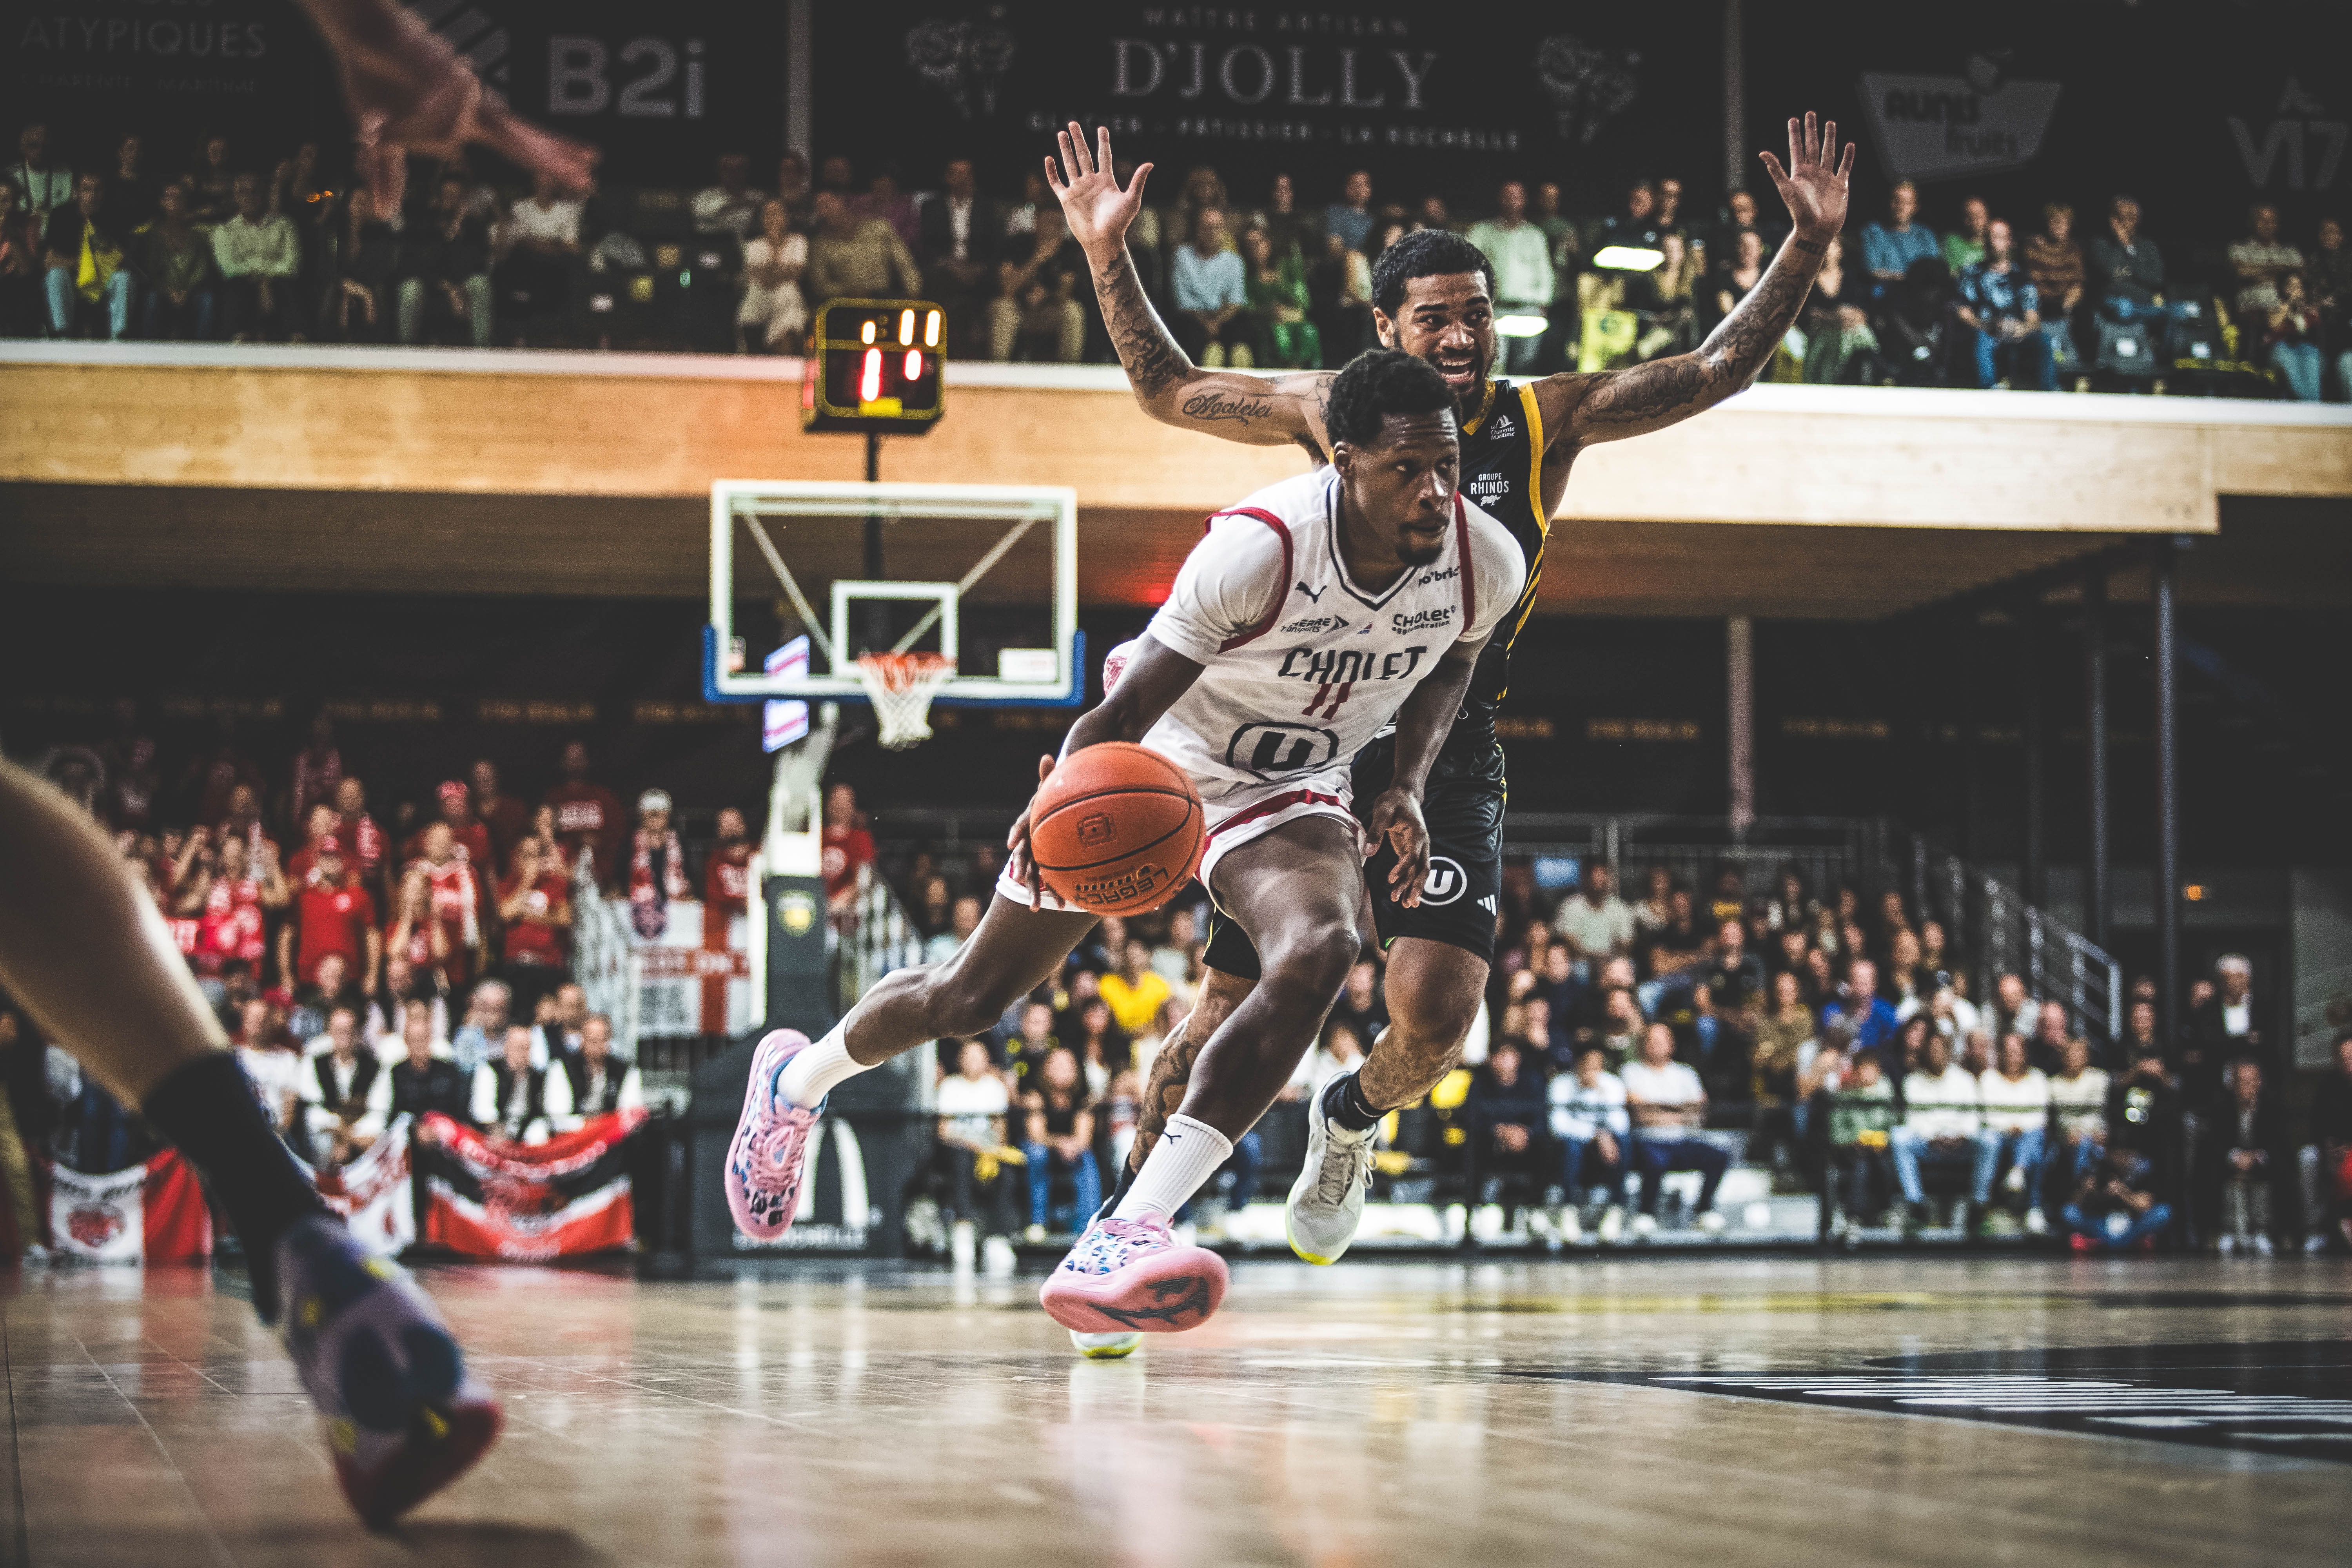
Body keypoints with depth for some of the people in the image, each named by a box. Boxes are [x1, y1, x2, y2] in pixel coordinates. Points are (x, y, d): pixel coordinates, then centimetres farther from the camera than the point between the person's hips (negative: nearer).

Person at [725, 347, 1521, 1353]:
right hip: (1160, 756, -3)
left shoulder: (1488, 563, -18)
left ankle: (1125, 1233, -36)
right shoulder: (1260, 548, -33)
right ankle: (796, 1079, 43)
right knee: (971, 999, 8)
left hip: (1288, 794, 3)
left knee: (1320, 951, -33)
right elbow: (1126, 708, -29)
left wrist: (1406, 789, -6)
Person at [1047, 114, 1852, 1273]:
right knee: (1234, 1002, -3)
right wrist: (1108, 253, 5)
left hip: (1448, 757, 1)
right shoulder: (1331, 411, 2)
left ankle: (1350, 1119, 22)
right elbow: (1169, 390, 13)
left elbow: (1713, 371, 3)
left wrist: (1810, 244, -5)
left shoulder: (1544, 422, 3)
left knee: (1437, 1011, -14)